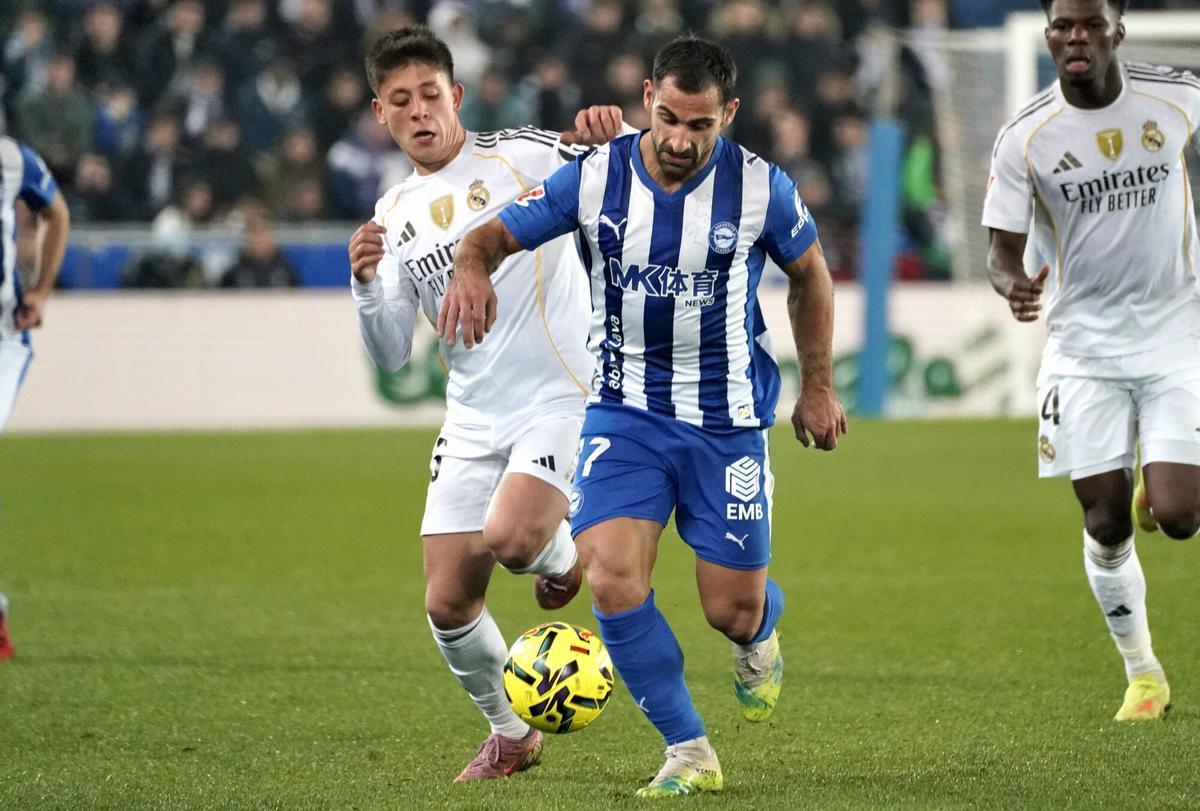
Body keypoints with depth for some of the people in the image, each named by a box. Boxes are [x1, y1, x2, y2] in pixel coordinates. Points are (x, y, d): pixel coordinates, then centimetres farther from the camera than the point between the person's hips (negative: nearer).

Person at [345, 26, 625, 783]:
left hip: (558, 400, -5)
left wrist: (614, 137, -33)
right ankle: (511, 733, 24)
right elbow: (392, 354, 10)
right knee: (448, 602, -1)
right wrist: (367, 283, -10)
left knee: (509, 536, -30)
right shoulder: (395, 215, 12)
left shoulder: (518, 157, -3)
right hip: (471, 419, 5)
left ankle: (559, 552, 7)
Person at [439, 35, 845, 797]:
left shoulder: (760, 188, -10)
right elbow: (498, 233, -7)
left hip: (728, 420, -1)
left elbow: (809, 271, 8)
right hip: (626, 411, 1)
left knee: (733, 611, 1)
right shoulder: (595, 179, -11)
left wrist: (818, 385, 11)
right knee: (612, 578, -18)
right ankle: (690, 753, -3)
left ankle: (760, 635, 42)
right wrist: (472, 267, -31)